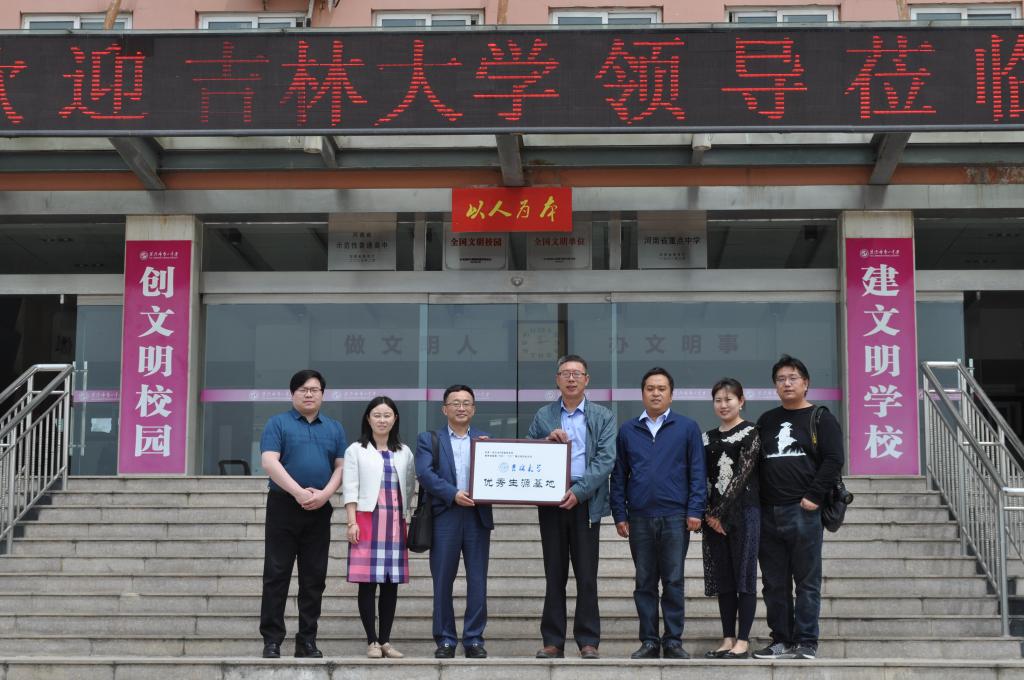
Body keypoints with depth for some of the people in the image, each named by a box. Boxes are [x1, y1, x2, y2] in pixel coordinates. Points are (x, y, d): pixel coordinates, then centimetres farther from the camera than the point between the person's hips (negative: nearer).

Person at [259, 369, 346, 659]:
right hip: (283, 506, -3)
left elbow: (341, 467, 8)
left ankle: (307, 640, 11)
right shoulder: (278, 423, 2)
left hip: (319, 510, 4)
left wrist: (324, 494, -10)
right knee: (276, 573, -3)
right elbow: (270, 462, -9)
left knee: (314, 577, 5)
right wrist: (299, 492, -17)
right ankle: (271, 640, 1)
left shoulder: (334, 428, 14)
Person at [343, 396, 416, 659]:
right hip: (367, 519, -3)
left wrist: (406, 516, 5)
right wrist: (352, 522, -8)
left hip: (395, 521, 3)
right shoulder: (356, 450, 6)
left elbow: (409, 487, 15)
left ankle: (385, 640, 10)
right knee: (368, 582, -5)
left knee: (391, 583, 3)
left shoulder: (404, 452, 15)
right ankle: (372, 641, 1)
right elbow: (350, 488, 0)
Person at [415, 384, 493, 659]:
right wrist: (453, 494, -16)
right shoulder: (429, 439, 8)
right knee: (443, 582, 2)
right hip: (444, 516, -1)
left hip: (478, 516, 1)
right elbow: (424, 473, -6)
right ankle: (445, 640, 10)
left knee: (478, 581, 2)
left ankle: (474, 639, 9)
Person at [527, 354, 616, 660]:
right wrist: (548, 440, -9)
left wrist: (579, 491, -14)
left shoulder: (603, 417, 6)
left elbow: (606, 459, -4)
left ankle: (588, 641, 5)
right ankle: (553, 642, 8)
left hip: (585, 501, -2)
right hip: (551, 502, 2)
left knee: (586, 575, -1)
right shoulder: (543, 416, 12)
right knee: (554, 574, 5)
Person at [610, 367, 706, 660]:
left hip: (675, 516, -2)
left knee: (673, 582, 1)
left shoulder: (687, 428, 4)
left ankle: (673, 641, 8)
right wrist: (619, 514, 5)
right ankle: (649, 641, 13)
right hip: (639, 517, 2)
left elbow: (697, 471, 2)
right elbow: (619, 476, 11)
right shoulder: (627, 430, 10)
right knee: (644, 582, 6)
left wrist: (695, 510, -6)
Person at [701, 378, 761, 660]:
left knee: (744, 576, -2)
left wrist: (720, 512, -12)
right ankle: (728, 639, 12)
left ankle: (743, 641, 0)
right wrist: (708, 513, -3)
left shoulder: (750, 433, -3)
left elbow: (742, 474, -10)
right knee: (722, 578, 7)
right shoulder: (708, 437, 15)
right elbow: (704, 477, 11)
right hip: (714, 516, 6)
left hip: (743, 510, -6)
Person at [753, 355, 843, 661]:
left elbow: (834, 460, -7)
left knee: (807, 581, -1)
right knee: (774, 583, 7)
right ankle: (782, 640, 13)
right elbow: (754, 463, 18)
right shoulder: (766, 421, 17)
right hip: (768, 513, 5)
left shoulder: (821, 419, 2)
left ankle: (807, 642, 2)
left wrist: (813, 497, -14)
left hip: (803, 512, -5)